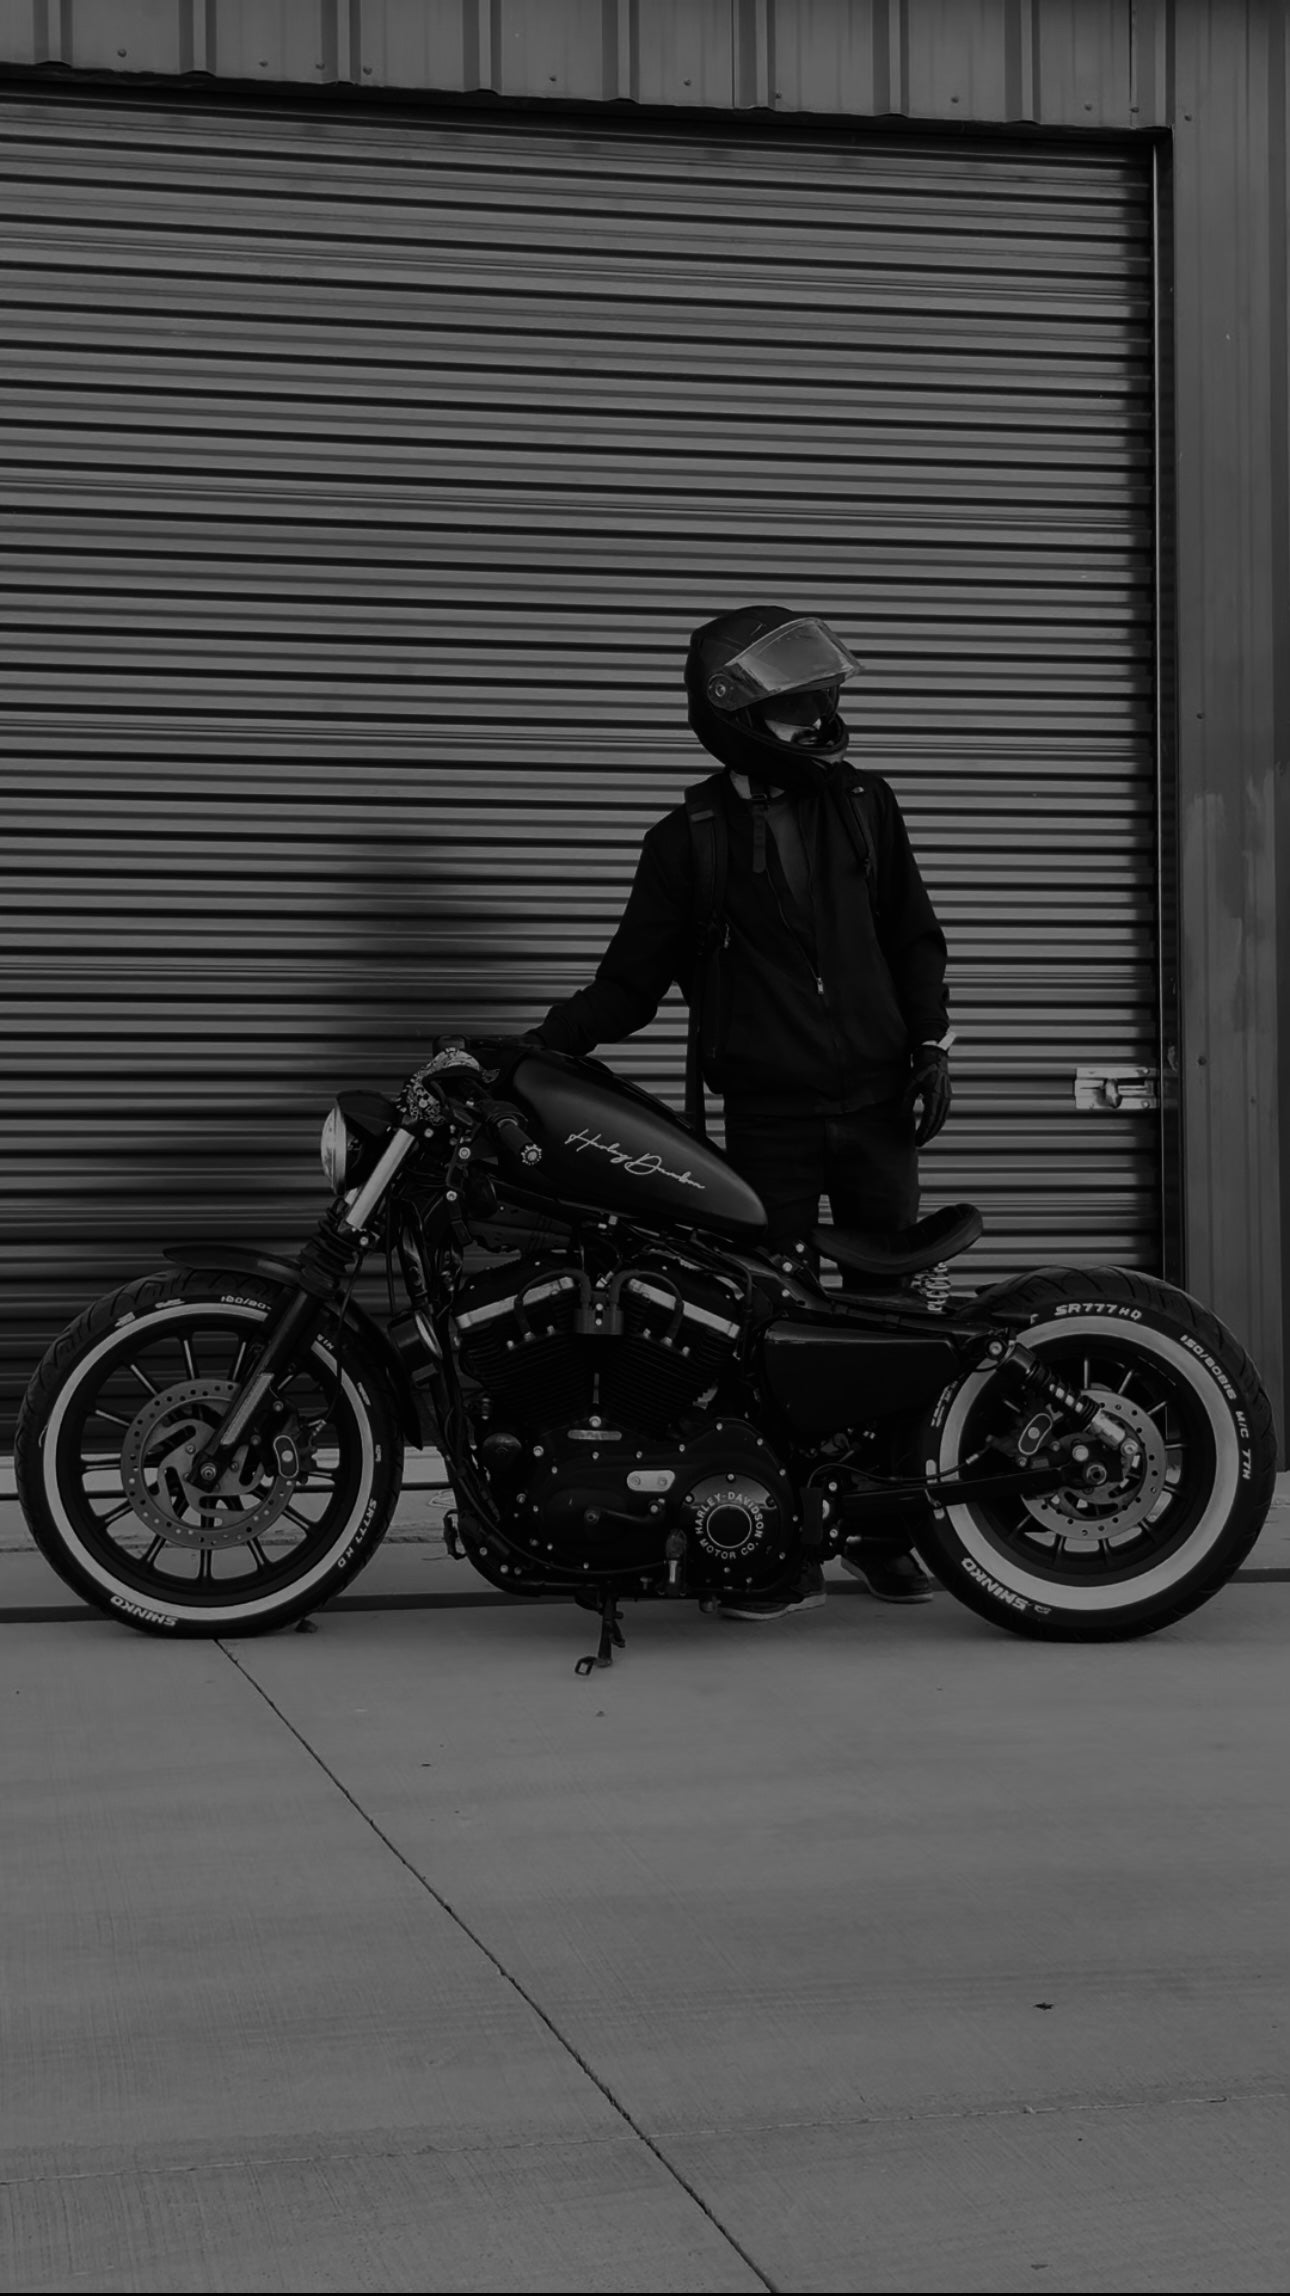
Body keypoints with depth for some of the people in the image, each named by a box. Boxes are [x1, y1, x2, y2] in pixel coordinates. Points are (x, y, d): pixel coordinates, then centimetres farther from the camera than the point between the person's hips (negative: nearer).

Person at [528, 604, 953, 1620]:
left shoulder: (861, 803, 10)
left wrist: (931, 1047, 4)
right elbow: (631, 981, 4)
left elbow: (914, 934, 16)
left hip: (876, 1100, 2)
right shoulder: (689, 841, 3)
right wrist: (538, 1047, -9)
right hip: (769, 1117, -2)